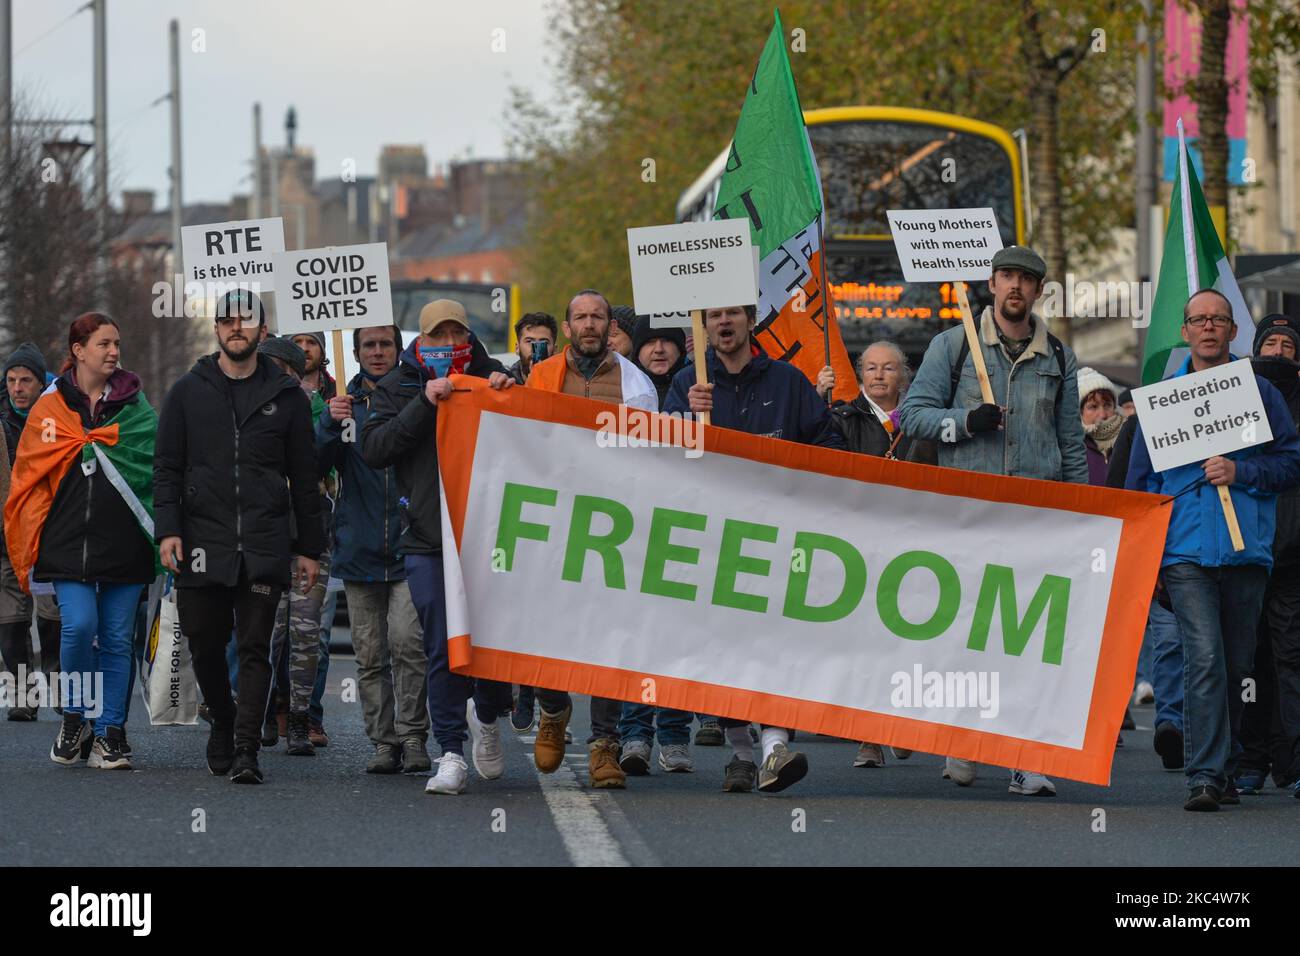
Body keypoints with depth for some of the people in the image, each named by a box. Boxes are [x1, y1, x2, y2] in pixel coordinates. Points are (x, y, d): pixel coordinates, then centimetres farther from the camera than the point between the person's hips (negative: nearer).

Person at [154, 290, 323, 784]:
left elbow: (304, 478, 10)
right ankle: (223, 723, 30)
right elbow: (167, 467, 8)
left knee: (255, 649, -7)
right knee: (205, 647, 6)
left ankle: (246, 750, -9)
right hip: (202, 542, 1)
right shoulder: (188, 391, 9)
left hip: (264, 548, -1)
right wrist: (168, 529, -5)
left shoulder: (286, 395, 9)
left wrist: (310, 548, 7)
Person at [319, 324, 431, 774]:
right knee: (370, 654, 5)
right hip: (360, 548, 3)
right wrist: (330, 424, -21)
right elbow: (318, 464, -3)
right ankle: (383, 742, 10)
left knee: (407, 640, -16)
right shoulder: (344, 404, 10)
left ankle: (413, 736, -11)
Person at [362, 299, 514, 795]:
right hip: (427, 538, -1)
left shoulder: (490, 378, 10)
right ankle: (451, 753, 2)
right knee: (444, 649, -4)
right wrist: (423, 405, -15)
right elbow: (374, 448, -6)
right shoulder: (398, 387, 8)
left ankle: (486, 716, 33)